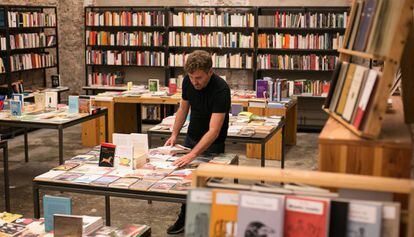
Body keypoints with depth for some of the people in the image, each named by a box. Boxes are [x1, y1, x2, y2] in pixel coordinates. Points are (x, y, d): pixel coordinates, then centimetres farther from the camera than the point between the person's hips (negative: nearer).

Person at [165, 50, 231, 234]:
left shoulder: (221, 90, -32)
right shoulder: (188, 81, -13)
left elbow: (213, 131, -38)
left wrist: (193, 154, -47)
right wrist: (174, 134, -2)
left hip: (212, 143, -6)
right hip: (192, 136, 6)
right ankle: (185, 218, 30)